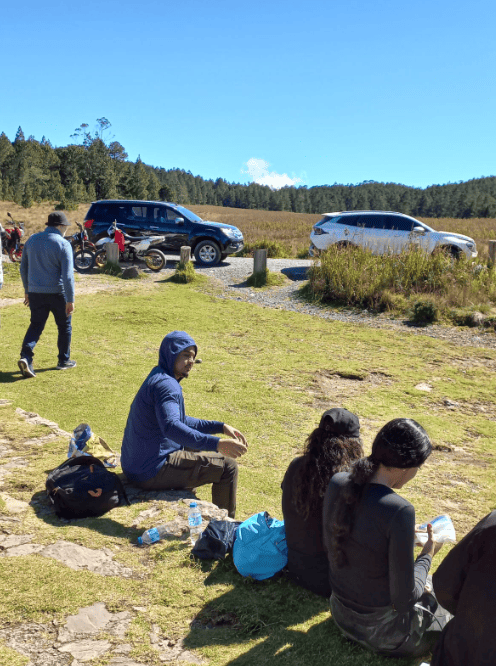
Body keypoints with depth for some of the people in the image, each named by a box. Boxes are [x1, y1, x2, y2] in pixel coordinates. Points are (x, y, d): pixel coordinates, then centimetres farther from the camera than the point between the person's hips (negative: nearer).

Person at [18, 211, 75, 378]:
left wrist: (27, 290, 22)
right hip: (57, 293, -4)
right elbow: (68, 275, -17)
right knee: (64, 327, 13)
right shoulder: (63, 244, -12)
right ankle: (64, 361, 22)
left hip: (35, 292, 5)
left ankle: (25, 356, -8)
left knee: (36, 325, 12)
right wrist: (70, 300, -13)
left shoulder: (32, 240, 6)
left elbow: (23, 268, 13)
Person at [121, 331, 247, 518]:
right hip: (152, 472, -11)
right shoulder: (166, 385, -20)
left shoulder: (158, 378, 14)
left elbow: (181, 421, 23)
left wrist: (220, 427, 13)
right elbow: (171, 427, -38)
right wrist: (218, 444, -45)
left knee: (206, 445, 29)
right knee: (227, 466, -9)